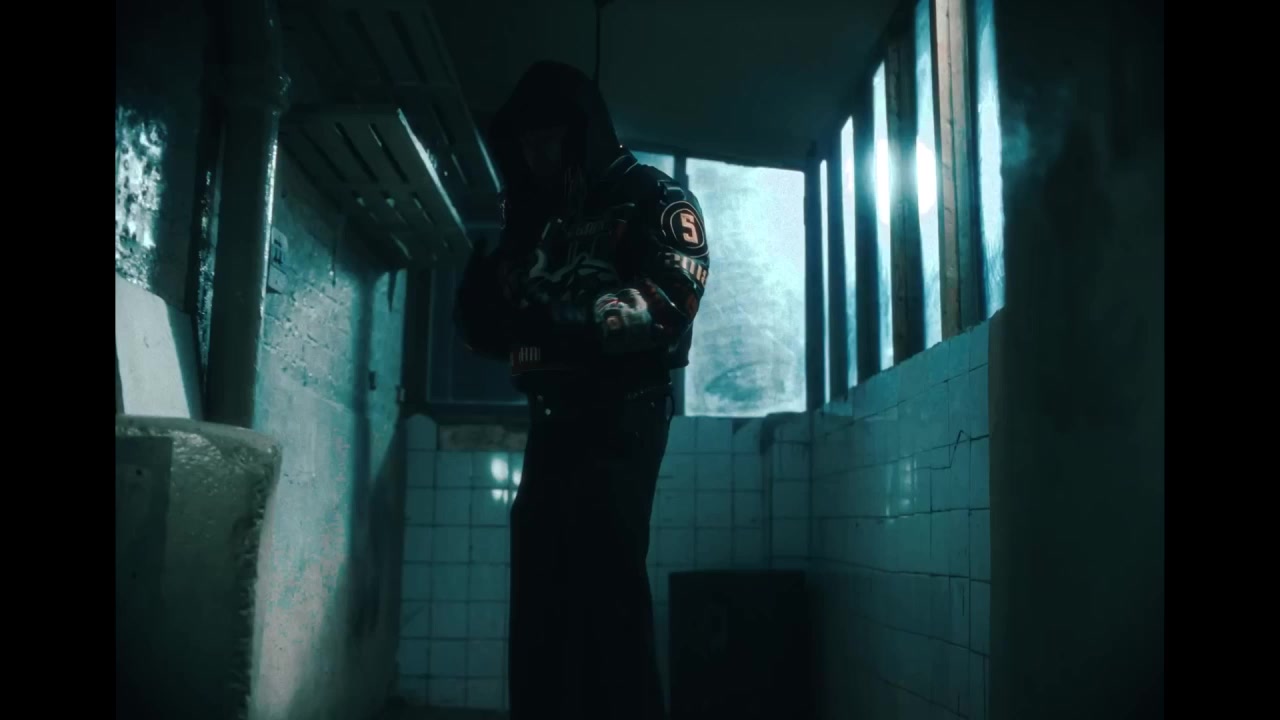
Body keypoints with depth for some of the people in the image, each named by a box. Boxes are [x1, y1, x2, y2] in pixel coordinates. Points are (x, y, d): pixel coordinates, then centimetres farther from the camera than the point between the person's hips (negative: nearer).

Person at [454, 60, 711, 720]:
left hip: (621, 416, -6)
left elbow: (672, 297, -15)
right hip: (552, 420, 6)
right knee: (540, 588, 6)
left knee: (607, 581, -9)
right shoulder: (532, 220, 20)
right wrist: (484, 290, -6)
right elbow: (489, 331, 15)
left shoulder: (650, 198, 2)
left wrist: (566, 322, -25)